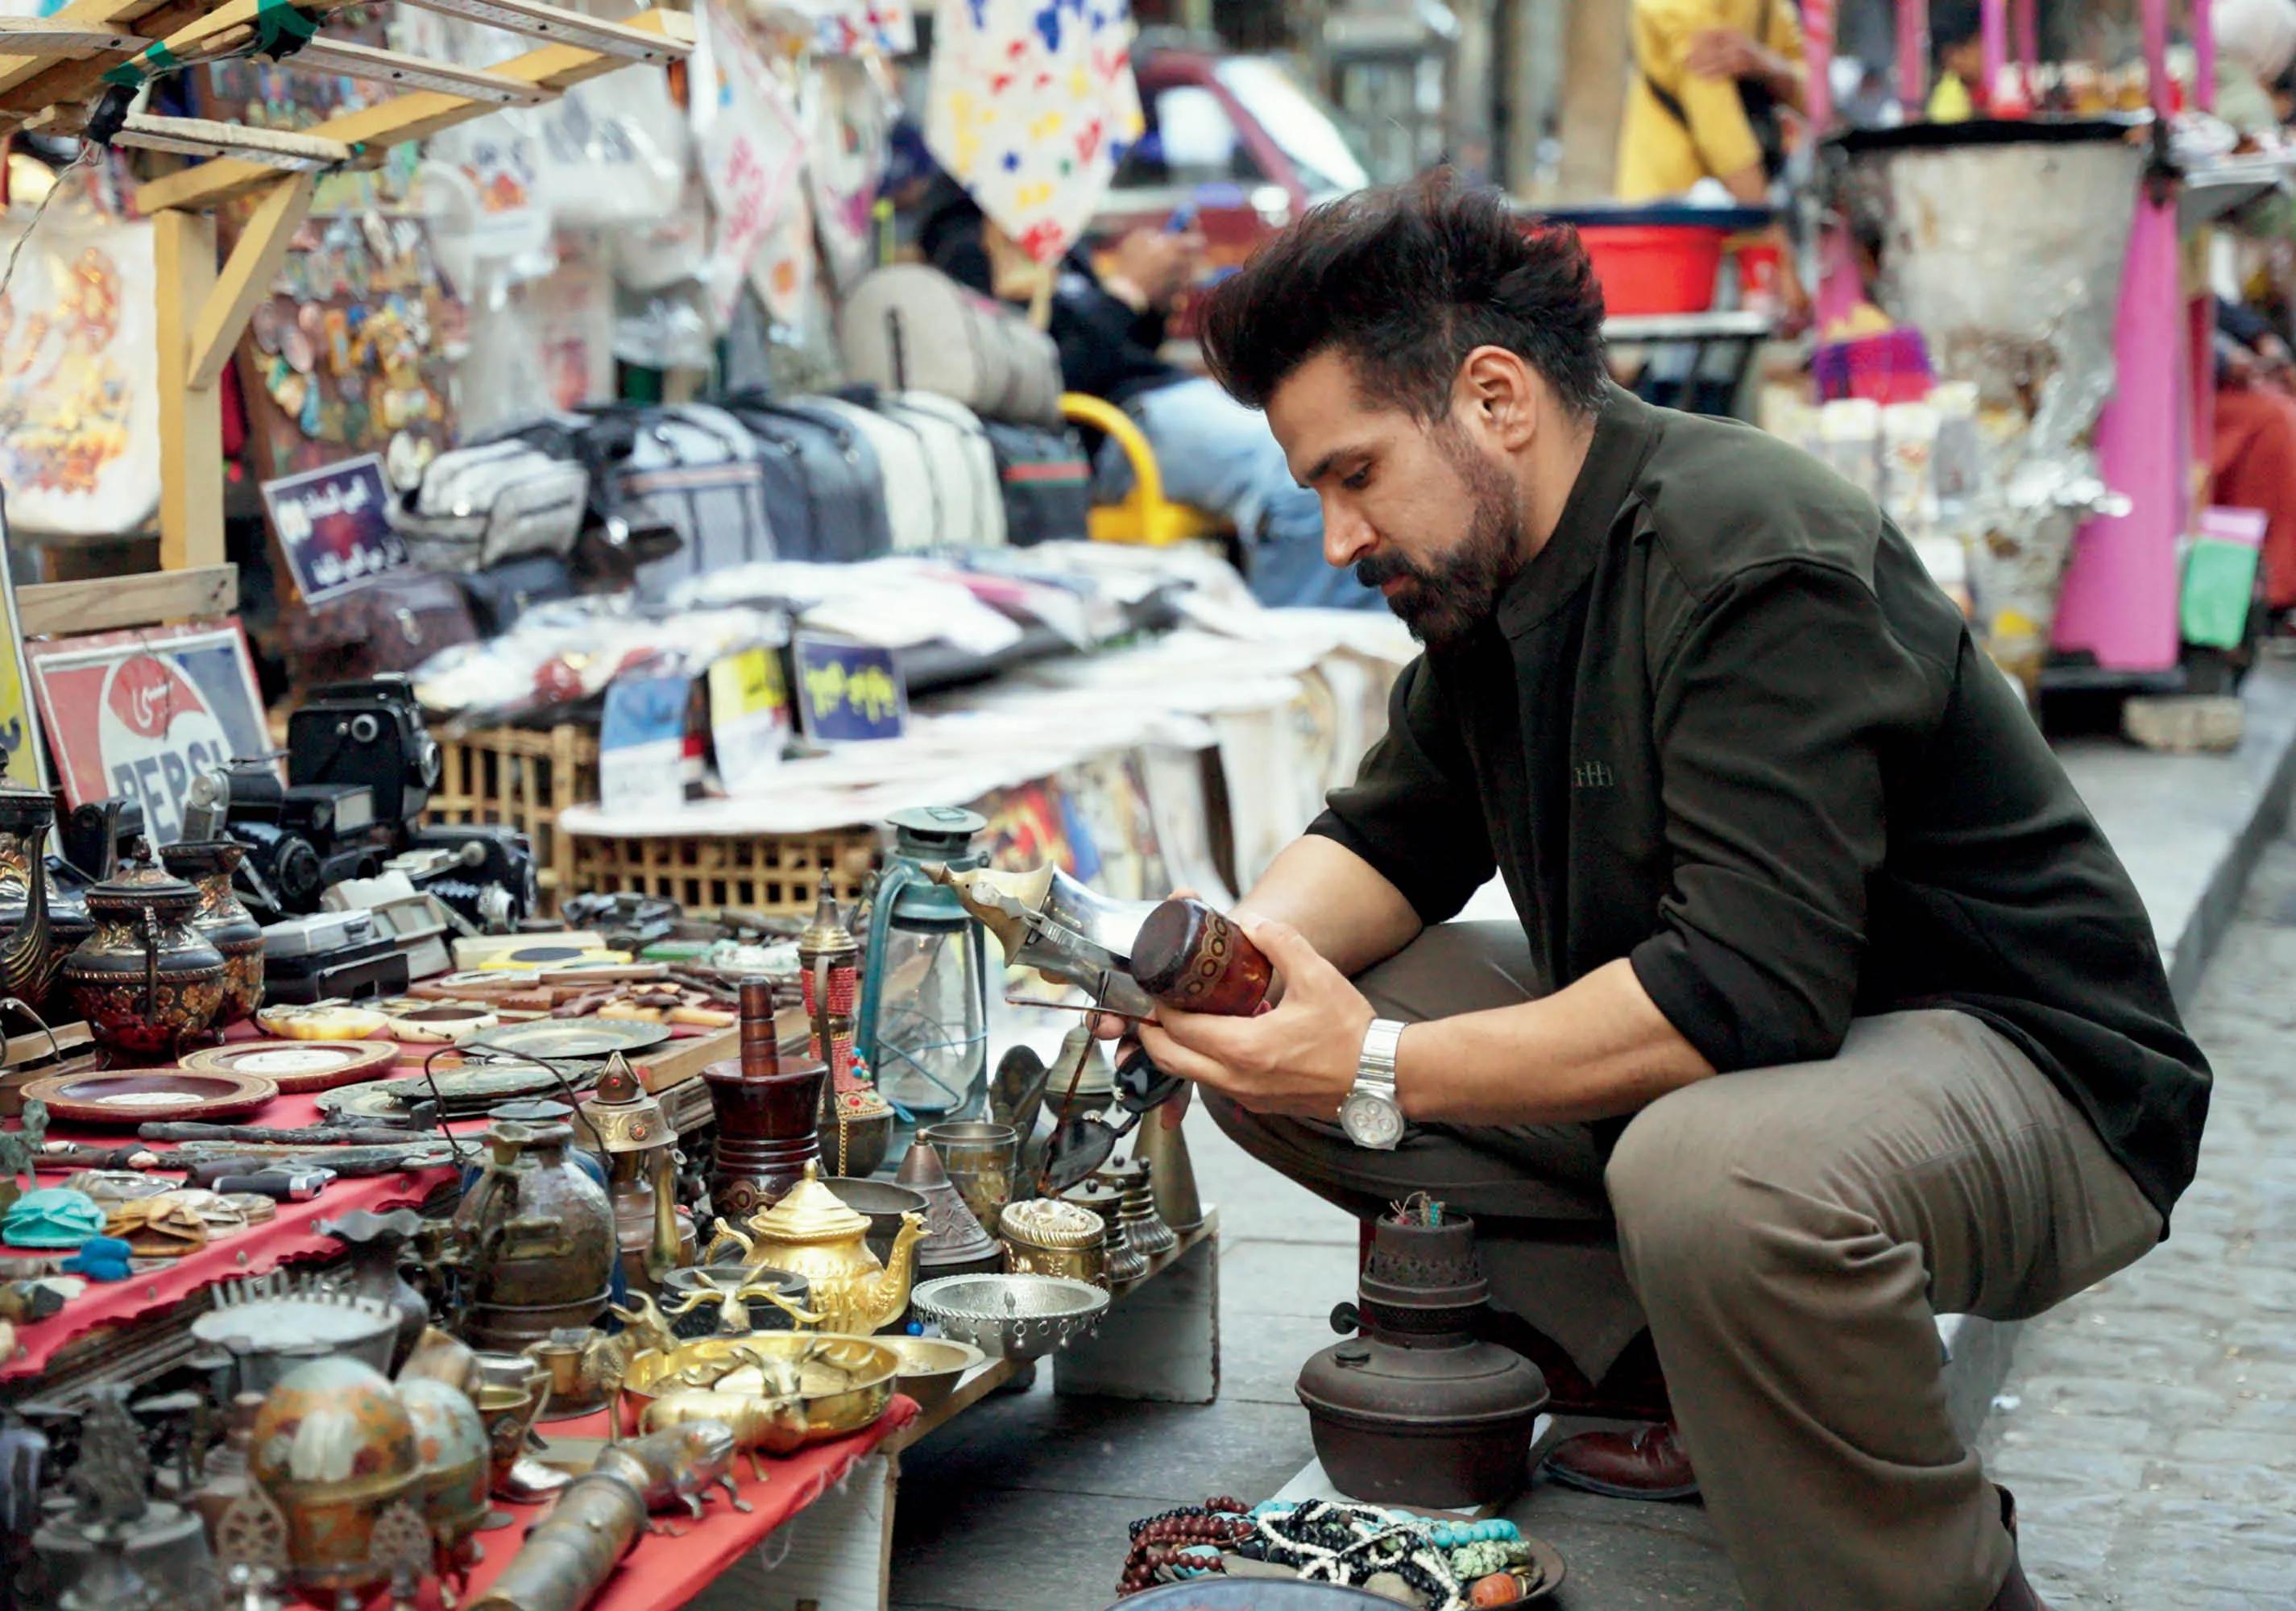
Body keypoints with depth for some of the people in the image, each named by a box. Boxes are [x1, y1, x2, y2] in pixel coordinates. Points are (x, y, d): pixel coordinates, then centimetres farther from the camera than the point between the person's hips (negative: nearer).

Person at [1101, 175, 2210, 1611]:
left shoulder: (1762, 569, -25)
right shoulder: (1493, 570, 4)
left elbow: (1743, 992, -33)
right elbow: (1397, 832, 12)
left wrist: (1381, 1073, -31)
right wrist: (1240, 955, -11)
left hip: (2013, 1062, -9)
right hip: (1692, 1052, 9)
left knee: (1711, 1173, -42)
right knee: (1281, 1051, -2)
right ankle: (1699, 1379, 3)